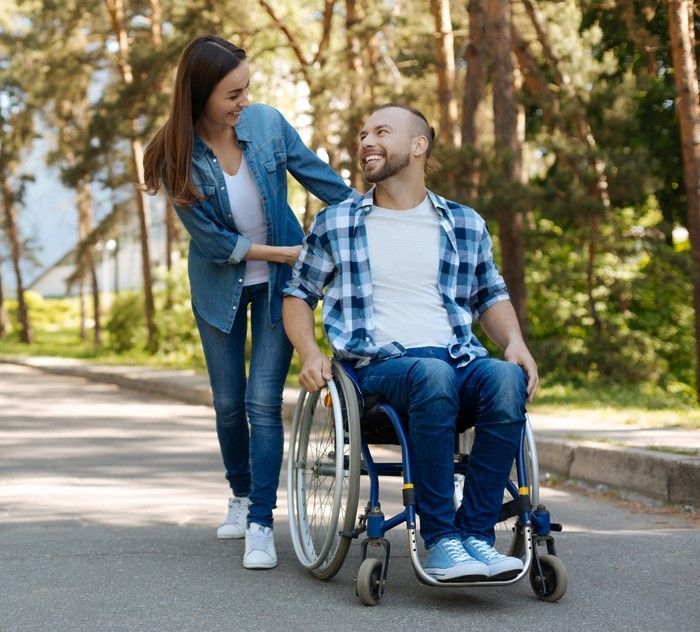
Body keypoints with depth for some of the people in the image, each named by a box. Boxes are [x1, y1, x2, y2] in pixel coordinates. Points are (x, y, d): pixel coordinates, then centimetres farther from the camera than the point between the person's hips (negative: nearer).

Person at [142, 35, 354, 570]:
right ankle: (241, 496, 36)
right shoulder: (179, 157, -19)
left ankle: (261, 524, -3)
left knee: (264, 402, -9)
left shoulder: (267, 123, -16)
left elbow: (319, 176, -4)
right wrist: (291, 253, -19)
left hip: (280, 283, 0)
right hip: (220, 287, 1)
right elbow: (215, 242, -18)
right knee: (228, 403, 12)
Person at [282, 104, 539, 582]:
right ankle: (440, 539, -34)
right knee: (433, 375, -39)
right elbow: (299, 294, 20)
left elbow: (491, 295, 27)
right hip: (381, 364, -2)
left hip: (459, 359, 2)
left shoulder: (465, 225, 17)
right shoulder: (335, 224, 14)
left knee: (507, 380, -34)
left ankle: (477, 532, -29)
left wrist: (515, 343, 7)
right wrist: (310, 352, 1)